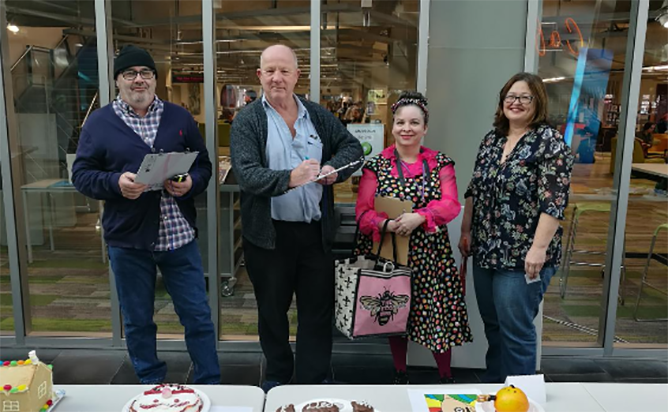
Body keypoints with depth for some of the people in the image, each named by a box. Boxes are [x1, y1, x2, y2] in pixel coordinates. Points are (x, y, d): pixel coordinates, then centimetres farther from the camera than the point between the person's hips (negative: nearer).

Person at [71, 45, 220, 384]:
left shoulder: (179, 117, 7)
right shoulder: (99, 122, 3)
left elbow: (204, 165, 9)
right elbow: (81, 174, 1)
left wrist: (191, 182, -13)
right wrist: (116, 183, -18)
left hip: (179, 235, 1)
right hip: (127, 239, 0)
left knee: (198, 316, 7)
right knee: (138, 321, 14)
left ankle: (210, 385, 25)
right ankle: (151, 387, 35)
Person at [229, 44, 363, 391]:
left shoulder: (318, 115, 7)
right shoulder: (247, 121, -5)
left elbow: (352, 147, 11)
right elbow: (247, 174, -17)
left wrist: (334, 167, -10)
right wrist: (289, 178, -33)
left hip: (316, 231, 3)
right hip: (269, 234, -2)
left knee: (318, 308, 10)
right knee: (272, 310, 14)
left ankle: (315, 380, 27)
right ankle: (277, 375, 35)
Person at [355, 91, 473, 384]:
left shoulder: (441, 163, 4)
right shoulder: (376, 165, 2)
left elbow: (451, 204, -8)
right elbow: (363, 211, -5)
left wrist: (418, 216, -25)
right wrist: (387, 224, -24)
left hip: (430, 254, 0)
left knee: (438, 315, 2)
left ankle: (446, 378, 25)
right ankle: (400, 376, 33)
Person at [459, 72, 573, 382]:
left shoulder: (550, 142, -11)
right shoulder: (491, 139, 10)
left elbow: (553, 200, -17)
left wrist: (539, 247, -21)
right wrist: (466, 231, 13)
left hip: (523, 256, -7)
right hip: (485, 251, 7)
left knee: (515, 330, 2)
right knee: (492, 324, 17)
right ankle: (493, 386, 35)